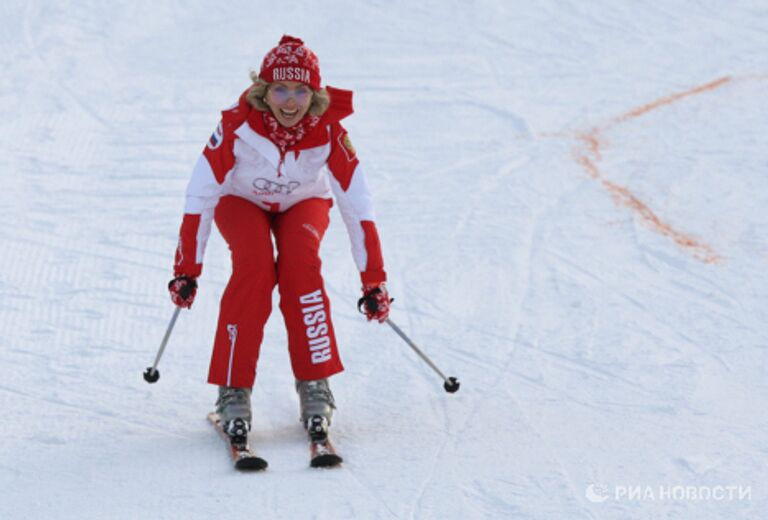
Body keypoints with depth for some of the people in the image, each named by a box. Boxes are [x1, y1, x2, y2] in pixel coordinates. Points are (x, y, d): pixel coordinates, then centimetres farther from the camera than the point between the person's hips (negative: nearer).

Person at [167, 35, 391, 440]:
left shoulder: (328, 132, -29)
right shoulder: (238, 124, -32)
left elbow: (357, 207, -25)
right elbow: (200, 196, -27)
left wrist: (373, 282, -26)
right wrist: (186, 270, -27)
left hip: (303, 203, 1)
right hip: (243, 201, -1)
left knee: (300, 261, -29)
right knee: (254, 265, -29)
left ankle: (315, 385, -19)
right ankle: (233, 390, -22)